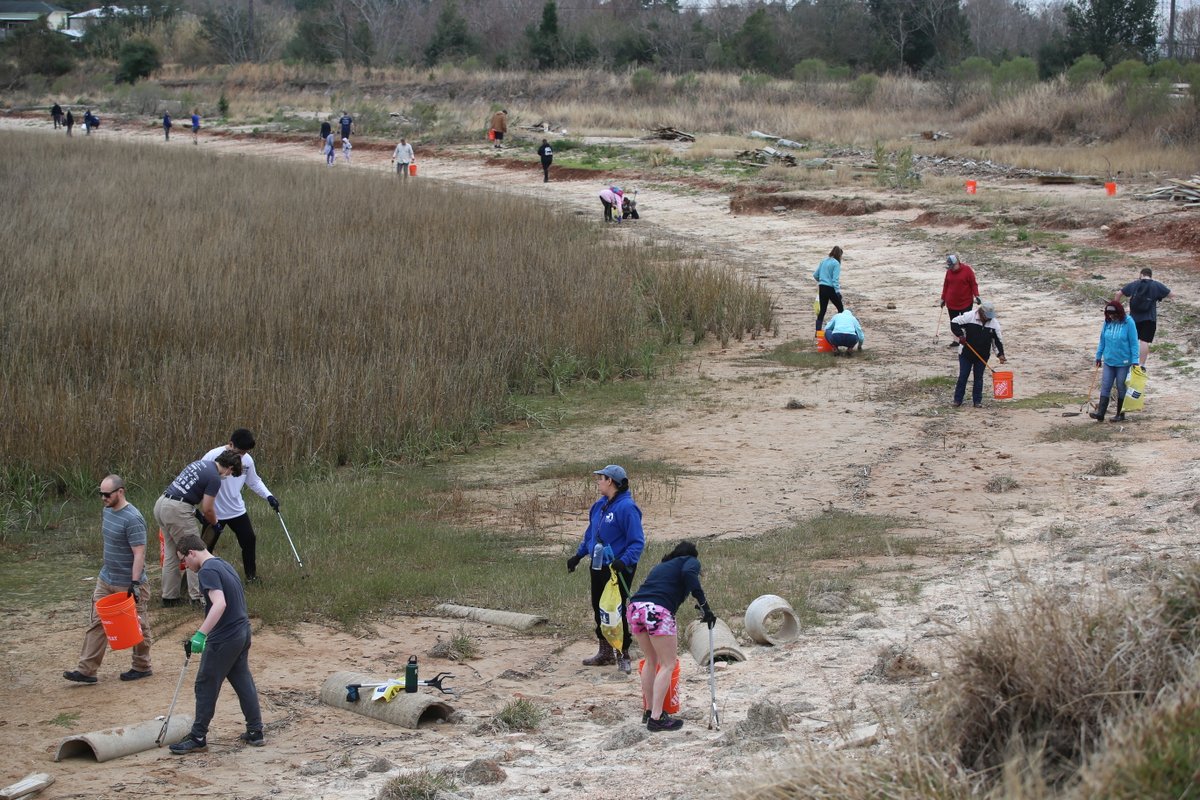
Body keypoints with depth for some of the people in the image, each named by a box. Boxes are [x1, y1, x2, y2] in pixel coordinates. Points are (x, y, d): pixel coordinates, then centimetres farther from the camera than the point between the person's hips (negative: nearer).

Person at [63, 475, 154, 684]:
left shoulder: (132, 519, -22)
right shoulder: (107, 511, 5)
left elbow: (139, 554, -24)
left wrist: (135, 584, -27)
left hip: (128, 584, -8)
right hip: (106, 580, 8)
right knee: (96, 623, 5)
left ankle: (142, 667, 22)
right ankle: (86, 670, 5)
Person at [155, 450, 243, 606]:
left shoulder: (200, 464, 18)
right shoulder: (214, 478, -8)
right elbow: (208, 509, -7)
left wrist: (196, 512, 26)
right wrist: (215, 523, 13)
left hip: (161, 504, 9)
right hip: (177, 510, -9)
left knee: (171, 555, 16)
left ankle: (169, 596, 20)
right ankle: (198, 596, 3)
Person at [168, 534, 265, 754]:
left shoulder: (208, 571, -16)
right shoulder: (223, 565, 14)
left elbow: (220, 604, -29)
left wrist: (200, 635, -33)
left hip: (224, 638, -9)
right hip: (242, 632, 9)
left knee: (206, 686, 2)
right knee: (243, 681, 16)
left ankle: (198, 738, 9)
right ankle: (255, 732, 20)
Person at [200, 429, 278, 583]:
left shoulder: (247, 460, -5)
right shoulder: (213, 456, -20)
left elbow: (254, 482, 11)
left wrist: (268, 496, -4)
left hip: (237, 511, 5)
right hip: (214, 512, -4)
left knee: (249, 541, 9)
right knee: (205, 547, 2)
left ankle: (251, 575, 26)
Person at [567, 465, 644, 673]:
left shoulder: (626, 507, -17)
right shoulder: (599, 506, 8)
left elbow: (637, 542, -19)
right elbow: (590, 534, 22)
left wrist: (624, 561, -32)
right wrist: (578, 555, 18)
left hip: (618, 569, -8)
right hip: (598, 567, 8)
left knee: (617, 611, -4)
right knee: (599, 608, 14)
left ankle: (623, 656, 7)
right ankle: (605, 653, 27)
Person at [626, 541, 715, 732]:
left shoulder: (661, 566, 35)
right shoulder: (691, 561, 16)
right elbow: (689, 573, -8)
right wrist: (704, 605, -10)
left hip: (634, 607, 7)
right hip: (657, 610, -7)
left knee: (651, 660, 23)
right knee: (668, 665, 1)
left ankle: (649, 710, 29)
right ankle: (656, 718, -4)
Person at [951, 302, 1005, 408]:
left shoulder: (994, 323, -6)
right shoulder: (969, 316, -15)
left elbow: (998, 340, -1)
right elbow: (954, 323, -6)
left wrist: (1000, 354, -9)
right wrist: (960, 335, -15)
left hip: (982, 355, 2)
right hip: (966, 353, -2)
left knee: (979, 378, 8)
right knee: (963, 376, 2)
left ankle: (977, 401, 17)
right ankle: (957, 400, 11)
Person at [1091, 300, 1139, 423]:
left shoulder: (1128, 323, -12)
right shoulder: (1107, 323, 2)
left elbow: (1134, 343, -10)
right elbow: (1102, 341, 12)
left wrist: (1135, 360, -13)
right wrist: (1098, 356, 14)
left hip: (1123, 362, -4)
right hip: (1108, 361, 4)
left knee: (1121, 388, 6)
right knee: (1105, 387, -1)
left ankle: (1120, 414, 16)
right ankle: (1100, 413, -3)